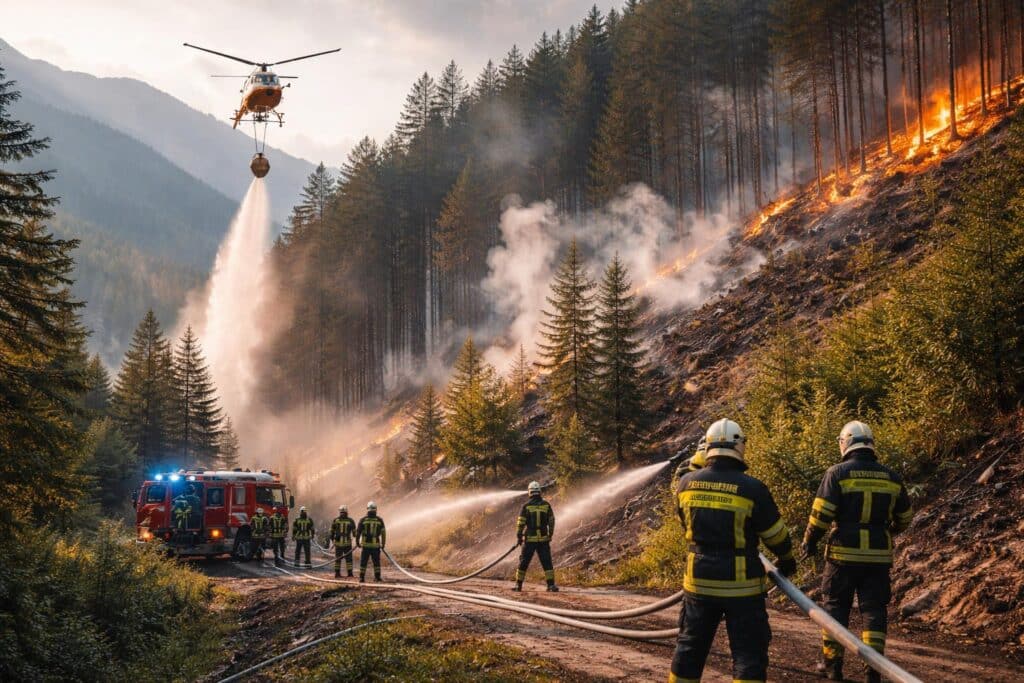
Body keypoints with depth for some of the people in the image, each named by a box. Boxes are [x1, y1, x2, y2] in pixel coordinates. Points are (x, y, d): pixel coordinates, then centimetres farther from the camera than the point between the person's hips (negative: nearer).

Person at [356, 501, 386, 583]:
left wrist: (357, 542, 11)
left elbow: (357, 532, -3)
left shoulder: (363, 520, -4)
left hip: (366, 545, -1)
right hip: (376, 545, 1)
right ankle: (377, 577, 6)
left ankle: (362, 578, 2)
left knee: (363, 562, 7)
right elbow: (383, 533, 0)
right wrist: (383, 544, 10)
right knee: (376, 562, 12)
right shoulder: (380, 520, -1)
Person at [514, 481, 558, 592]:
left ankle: (518, 585, 13)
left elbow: (520, 523, -6)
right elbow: (551, 521, 5)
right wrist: (550, 535, 16)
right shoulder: (546, 505, 0)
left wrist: (518, 537, 3)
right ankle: (551, 585, -6)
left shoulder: (526, 506, -6)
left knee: (524, 562, 9)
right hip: (543, 539, 1)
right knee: (547, 562, 3)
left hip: (529, 539, -1)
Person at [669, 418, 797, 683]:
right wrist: (787, 559, 16)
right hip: (741, 585, -4)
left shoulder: (687, 483, -5)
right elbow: (776, 534, -3)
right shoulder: (752, 489, -15)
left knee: (690, 648, 16)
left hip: (699, 581, 4)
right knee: (748, 652, 3)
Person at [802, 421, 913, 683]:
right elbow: (905, 517, 16)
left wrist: (809, 542, 3)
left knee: (836, 606, 11)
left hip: (844, 553, -2)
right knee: (874, 609, 8)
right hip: (879, 556, 3)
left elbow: (821, 513, -11)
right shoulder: (891, 477, 6)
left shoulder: (838, 473, -7)